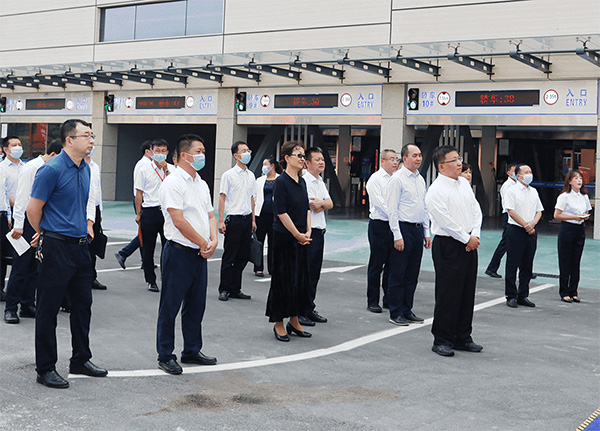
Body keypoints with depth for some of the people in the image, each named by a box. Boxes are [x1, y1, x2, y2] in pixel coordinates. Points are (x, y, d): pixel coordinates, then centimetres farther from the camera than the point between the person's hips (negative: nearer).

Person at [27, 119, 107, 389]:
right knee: (48, 309, 2)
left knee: (83, 305, 14)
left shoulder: (85, 169, 11)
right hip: (56, 248, -8)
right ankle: (45, 369, 11)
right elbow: (33, 209, -10)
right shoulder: (52, 169, -15)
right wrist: (45, 235, 5)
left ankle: (81, 360, 28)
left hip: (80, 245, 8)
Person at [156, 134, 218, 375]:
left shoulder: (202, 184, 15)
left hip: (200, 254, 8)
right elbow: (179, 221, -18)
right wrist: (204, 244, -11)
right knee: (170, 306, 1)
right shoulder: (173, 183, -12)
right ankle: (165, 356, 10)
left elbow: (210, 215, 16)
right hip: (179, 253, -8)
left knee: (196, 305, 15)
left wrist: (214, 240, -3)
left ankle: (192, 351, 27)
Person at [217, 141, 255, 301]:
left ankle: (235, 289, 16)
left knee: (243, 256, 7)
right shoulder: (228, 175, -4)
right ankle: (224, 290, 7)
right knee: (229, 256, -2)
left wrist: (253, 220, 15)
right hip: (234, 219, -6)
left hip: (247, 219, 6)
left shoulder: (251, 175, 13)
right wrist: (221, 221, -11)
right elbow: (222, 197, -5)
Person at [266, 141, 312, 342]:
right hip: (284, 237, -8)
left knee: (300, 278, 11)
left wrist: (308, 231, 1)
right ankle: (278, 323, 10)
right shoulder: (281, 181, -13)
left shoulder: (302, 181, 11)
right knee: (283, 279, -1)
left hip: (301, 238, 8)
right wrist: (298, 234, -13)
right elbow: (281, 212, -16)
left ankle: (294, 321, 22)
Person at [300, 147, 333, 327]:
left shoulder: (320, 181, 18)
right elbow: (313, 207, -15)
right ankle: (298, 312, -1)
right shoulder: (304, 181, -12)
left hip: (319, 232, 9)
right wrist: (323, 204, 3)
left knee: (314, 273, 12)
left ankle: (309, 309, 20)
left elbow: (330, 204, 10)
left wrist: (320, 202, -9)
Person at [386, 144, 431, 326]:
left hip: (418, 230, 7)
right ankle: (395, 313, 6)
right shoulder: (397, 178, -8)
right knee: (398, 274, -1)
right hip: (403, 229, -7)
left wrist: (426, 233, 14)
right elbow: (392, 209, -12)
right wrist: (397, 236, -16)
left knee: (412, 274, 11)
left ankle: (407, 310, 20)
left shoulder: (420, 179, 15)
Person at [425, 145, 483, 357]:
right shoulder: (436, 191, -13)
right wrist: (467, 238, -11)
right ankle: (441, 340, 8)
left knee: (467, 293, 12)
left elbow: (476, 210, 12)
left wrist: (475, 235, -3)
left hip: (469, 244, 8)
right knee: (447, 294, -3)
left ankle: (462, 338, 23)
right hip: (448, 246, -8)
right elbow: (446, 222, -17)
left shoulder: (464, 183, 12)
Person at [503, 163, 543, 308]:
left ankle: (523, 296, 16)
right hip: (516, 231, -6)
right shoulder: (512, 191, -4)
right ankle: (511, 296, 4)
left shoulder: (534, 192, 15)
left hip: (531, 231, 6)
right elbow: (511, 211, -10)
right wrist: (526, 225, -12)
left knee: (527, 265, 8)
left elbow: (539, 211, 15)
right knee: (513, 264, -2)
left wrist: (532, 223, -5)